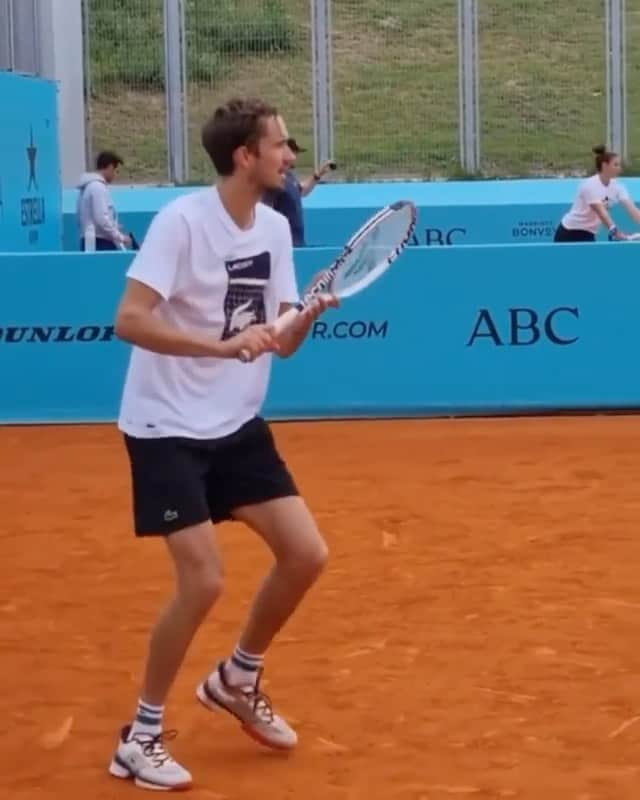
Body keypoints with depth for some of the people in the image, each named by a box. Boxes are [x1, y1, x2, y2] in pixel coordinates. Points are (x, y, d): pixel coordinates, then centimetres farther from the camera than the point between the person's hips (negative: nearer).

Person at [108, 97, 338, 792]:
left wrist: (311, 311, -15)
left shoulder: (275, 227, 4)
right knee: (203, 582, -14)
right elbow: (129, 321, -26)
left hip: (236, 425, 7)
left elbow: (283, 343, 7)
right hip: (167, 428, -7)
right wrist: (223, 344, -33)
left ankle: (235, 681, 27)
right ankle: (139, 738, 4)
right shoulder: (181, 220, -18)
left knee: (306, 554, 3)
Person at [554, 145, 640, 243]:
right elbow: (601, 212, -34)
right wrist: (615, 231, -46)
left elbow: (632, 209, -12)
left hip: (587, 236, 7)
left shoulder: (616, 187, -2)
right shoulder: (590, 185, -22)